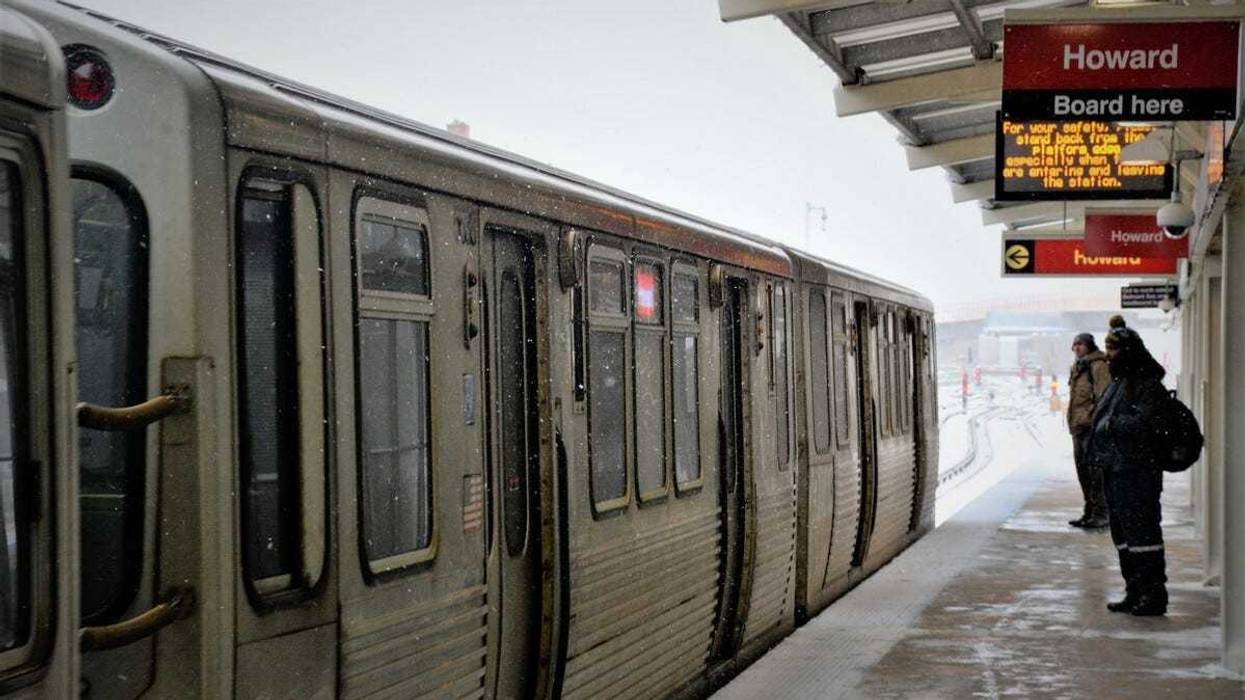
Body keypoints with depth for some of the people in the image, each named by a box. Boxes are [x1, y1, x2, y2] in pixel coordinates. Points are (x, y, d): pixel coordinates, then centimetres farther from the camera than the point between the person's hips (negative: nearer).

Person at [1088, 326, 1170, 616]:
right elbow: (1104, 420, 22)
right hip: (1114, 470, 10)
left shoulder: (1148, 385, -12)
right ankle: (1135, 594, 22)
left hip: (1136, 472, -10)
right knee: (1123, 534, 14)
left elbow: (1143, 423, -24)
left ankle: (1154, 595, -4)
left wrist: (1110, 424, -13)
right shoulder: (1118, 383, 18)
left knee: (1141, 532, -8)